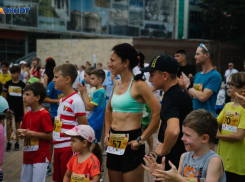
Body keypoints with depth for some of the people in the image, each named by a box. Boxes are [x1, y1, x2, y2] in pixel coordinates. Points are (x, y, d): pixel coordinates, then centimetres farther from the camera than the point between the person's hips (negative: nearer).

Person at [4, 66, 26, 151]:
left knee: (18, 125, 8)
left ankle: (17, 143, 18)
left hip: (19, 108, -1)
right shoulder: (7, 83, 1)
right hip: (9, 107, 1)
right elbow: (5, 96, 7)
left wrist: (24, 110, -4)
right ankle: (9, 143, 9)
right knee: (8, 124, -1)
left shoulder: (22, 85, -4)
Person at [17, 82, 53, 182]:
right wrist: (21, 133, -4)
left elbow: (50, 136, -17)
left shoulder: (44, 114, -15)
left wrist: (32, 133, -19)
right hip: (28, 156, 8)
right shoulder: (26, 115, 9)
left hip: (41, 157, -8)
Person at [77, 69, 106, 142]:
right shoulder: (97, 91, 13)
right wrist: (82, 92, 6)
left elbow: (88, 107, -21)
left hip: (94, 124, -10)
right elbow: (87, 106, 13)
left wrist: (84, 92, -13)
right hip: (92, 123, 10)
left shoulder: (100, 92, -17)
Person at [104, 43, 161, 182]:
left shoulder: (138, 85, -13)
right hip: (114, 142, 8)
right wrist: (107, 133, 15)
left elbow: (158, 114, -19)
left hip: (130, 142, -8)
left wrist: (141, 139, -16)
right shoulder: (117, 84, 10)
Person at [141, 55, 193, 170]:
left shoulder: (170, 97, -25)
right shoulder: (182, 92, 5)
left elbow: (173, 130, -42)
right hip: (183, 152, 9)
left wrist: (164, 150, -26)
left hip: (171, 156, -9)